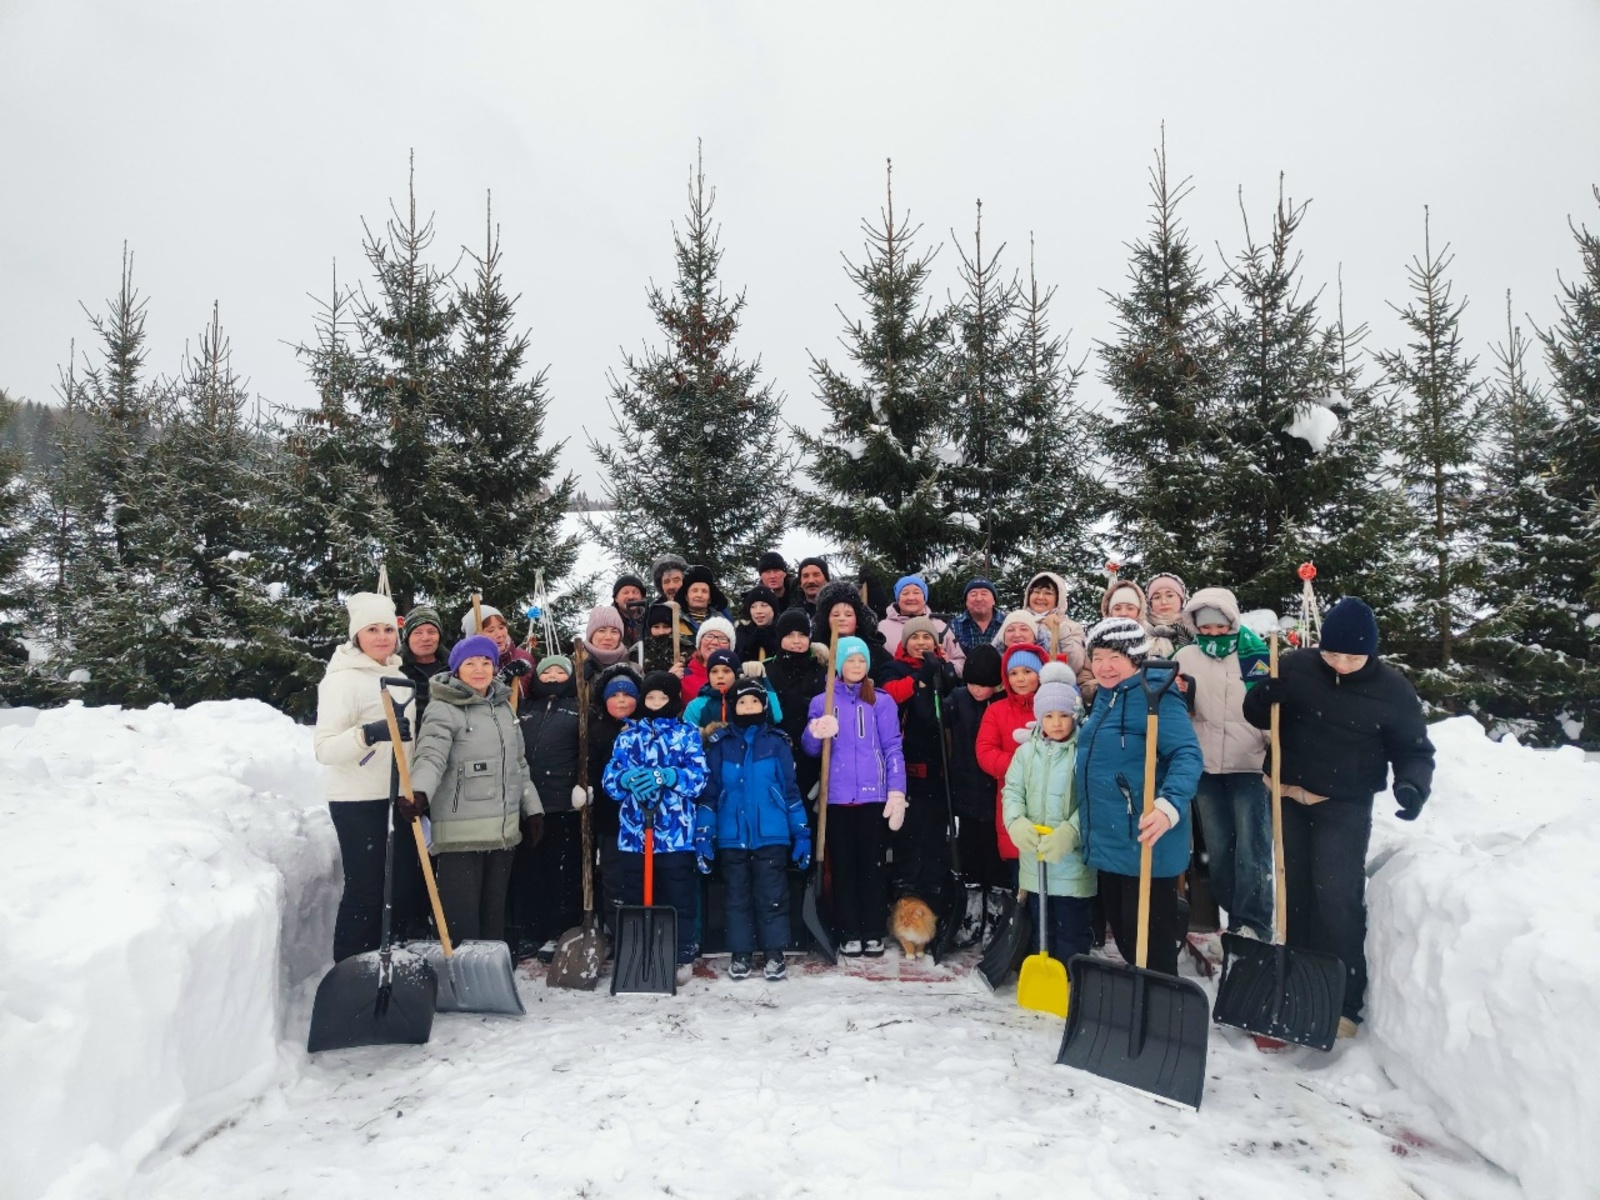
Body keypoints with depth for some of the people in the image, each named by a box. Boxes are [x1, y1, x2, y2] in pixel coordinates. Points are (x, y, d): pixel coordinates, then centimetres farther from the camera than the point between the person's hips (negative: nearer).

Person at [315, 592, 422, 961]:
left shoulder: (396, 674, 13)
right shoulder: (343, 679, -11)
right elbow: (324, 747, -18)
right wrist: (370, 734, -35)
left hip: (396, 796, 8)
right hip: (359, 802, -8)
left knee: (408, 882, 11)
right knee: (366, 889, -4)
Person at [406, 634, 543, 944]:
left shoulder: (503, 706, 15)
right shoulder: (443, 710, -8)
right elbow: (430, 757, -23)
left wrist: (532, 808, 20)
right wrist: (418, 793, -41)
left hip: (504, 831, 7)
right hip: (461, 833, -7)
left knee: (494, 912, 16)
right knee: (462, 918, -5)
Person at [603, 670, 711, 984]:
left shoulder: (688, 733, 4)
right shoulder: (627, 734, 13)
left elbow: (698, 778, -6)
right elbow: (609, 777, 4)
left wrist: (664, 776, -22)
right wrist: (628, 779, -18)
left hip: (675, 833, -3)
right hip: (632, 832, 3)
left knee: (678, 897, 3)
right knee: (634, 897, 10)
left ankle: (682, 955, 15)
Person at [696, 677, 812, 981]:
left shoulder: (776, 742, 2)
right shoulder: (720, 744, 4)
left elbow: (791, 790, 4)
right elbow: (709, 793, 5)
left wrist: (802, 833, 1)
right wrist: (703, 836, -1)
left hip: (771, 835, -1)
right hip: (732, 837, 1)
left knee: (772, 897, 3)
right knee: (737, 897, 10)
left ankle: (774, 955, 15)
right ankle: (740, 955, 21)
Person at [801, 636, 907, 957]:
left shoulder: (881, 702, 7)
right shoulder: (821, 702, 9)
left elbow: (893, 748, 2)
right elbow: (810, 749, 3)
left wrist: (897, 790, -9)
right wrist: (816, 734, -20)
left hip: (872, 795, -1)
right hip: (836, 797, 1)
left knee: (872, 864, 3)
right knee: (843, 866, 4)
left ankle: (873, 933, 12)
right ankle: (849, 934, 12)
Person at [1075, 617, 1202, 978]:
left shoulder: (1156, 697, -16)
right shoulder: (1103, 700, 12)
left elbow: (1187, 755, -27)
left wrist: (1170, 805, -40)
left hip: (1145, 844, -9)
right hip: (1107, 842, 9)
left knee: (1149, 941, 1)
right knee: (1122, 933, 20)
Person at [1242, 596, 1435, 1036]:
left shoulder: (1390, 688, -8)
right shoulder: (1296, 666, -5)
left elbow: (1414, 749, -1)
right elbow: (1256, 715, 3)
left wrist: (1412, 785, -22)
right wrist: (1269, 693, -20)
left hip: (1345, 806, -3)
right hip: (1290, 799, 3)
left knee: (1336, 896, -10)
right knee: (1295, 892, 10)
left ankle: (1344, 1002, 1)